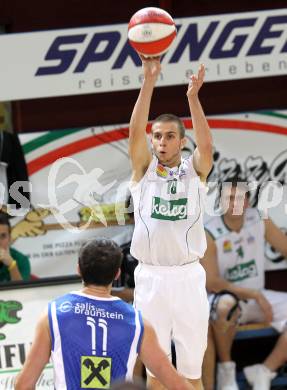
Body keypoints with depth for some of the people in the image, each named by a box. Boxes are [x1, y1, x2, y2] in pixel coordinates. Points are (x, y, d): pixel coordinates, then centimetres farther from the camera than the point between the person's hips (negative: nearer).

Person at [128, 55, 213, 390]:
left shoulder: (195, 171, 3)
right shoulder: (144, 169, 4)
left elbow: (206, 145, -17)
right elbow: (135, 131, -12)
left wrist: (193, 96, -29)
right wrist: (149, 82, -23)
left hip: (188, 277, 0)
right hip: (150, 277, 0)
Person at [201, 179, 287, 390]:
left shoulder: (259, 220, -2)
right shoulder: (209, 234, -15)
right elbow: (211, 283, -21)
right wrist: (255, 295, -26)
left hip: (257, 296, 5)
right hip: (229, 296, -5)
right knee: (226, 302, -40)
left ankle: (264, 372, -11)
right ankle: (225, 369, -17)